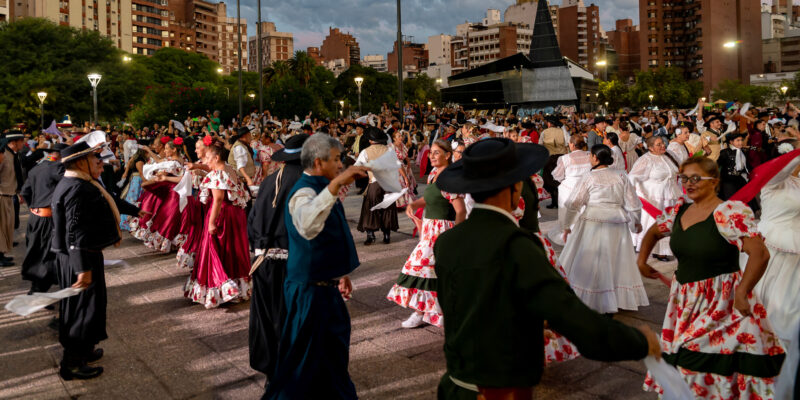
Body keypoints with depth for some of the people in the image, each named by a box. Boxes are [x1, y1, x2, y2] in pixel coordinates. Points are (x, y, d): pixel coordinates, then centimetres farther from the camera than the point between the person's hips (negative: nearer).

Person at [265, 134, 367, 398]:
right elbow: (307, 226, -47)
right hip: (311, 290, -10)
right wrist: (335, 184, -53)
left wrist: (340, 273, 22)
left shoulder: (318, 188, 10)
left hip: (325, 285, 10)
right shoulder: (305, 191, -22)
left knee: (333, 352, 25)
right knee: (306, 360, 2)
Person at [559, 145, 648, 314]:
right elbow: (632, 204, 7)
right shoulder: (621, 177, 4)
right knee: (615, 262, 14)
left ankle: (586, 299, 7)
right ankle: (618, 300, 20)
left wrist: (567, 225, 6)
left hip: (592, 223, -4)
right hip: (617, 225, 4)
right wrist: (636, 222, 23)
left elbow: (573, 204, -6)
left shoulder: (589, 178, -6)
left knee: (588, 263, 5)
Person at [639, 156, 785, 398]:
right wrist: (642, 261, 17)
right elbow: (653, 232, 25)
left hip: (721, 303, -6)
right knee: (682, 362, 13)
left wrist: (741, 294, -23)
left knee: (717, 365, -3)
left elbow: (760, 254, -23)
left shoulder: (730, 213, -15)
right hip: (684, 300, 7)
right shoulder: (678, 210, 6)